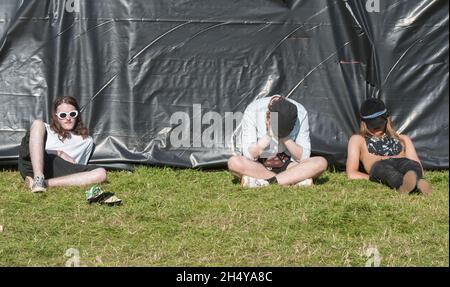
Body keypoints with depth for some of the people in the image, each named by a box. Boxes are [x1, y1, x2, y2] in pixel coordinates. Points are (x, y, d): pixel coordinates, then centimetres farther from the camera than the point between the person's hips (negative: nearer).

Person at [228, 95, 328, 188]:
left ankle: (266, 181, -28)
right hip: (257, 166, -1)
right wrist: (268, 136, -32)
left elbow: (303, 157, -14)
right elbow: (249, 155, -20)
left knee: (321, 162, -25)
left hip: (287, 167, 1)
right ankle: (296, 179, -26)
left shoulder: (300, 113, -15)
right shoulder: (253, 111, -19)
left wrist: (285, 138, -27)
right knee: (234, 162, -36)